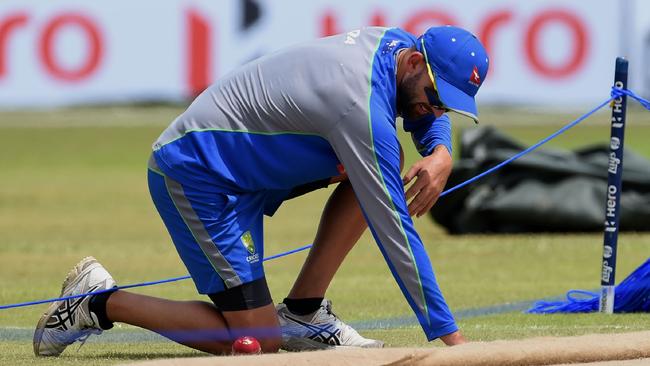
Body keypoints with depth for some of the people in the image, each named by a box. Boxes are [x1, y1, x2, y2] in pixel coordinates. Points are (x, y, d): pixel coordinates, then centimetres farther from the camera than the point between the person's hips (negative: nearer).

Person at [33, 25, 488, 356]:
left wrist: (441, 152, -6)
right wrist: (449, 336, -24)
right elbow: (394, 230, -27)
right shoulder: (362, 107, -28)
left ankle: (303, 313, 5)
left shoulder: (395, 42, -3)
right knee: (257, 342, -12)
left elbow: (428, 112, 20)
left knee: (387, 167, 2)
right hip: (193, 173, -10)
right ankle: (100, 303, 1)